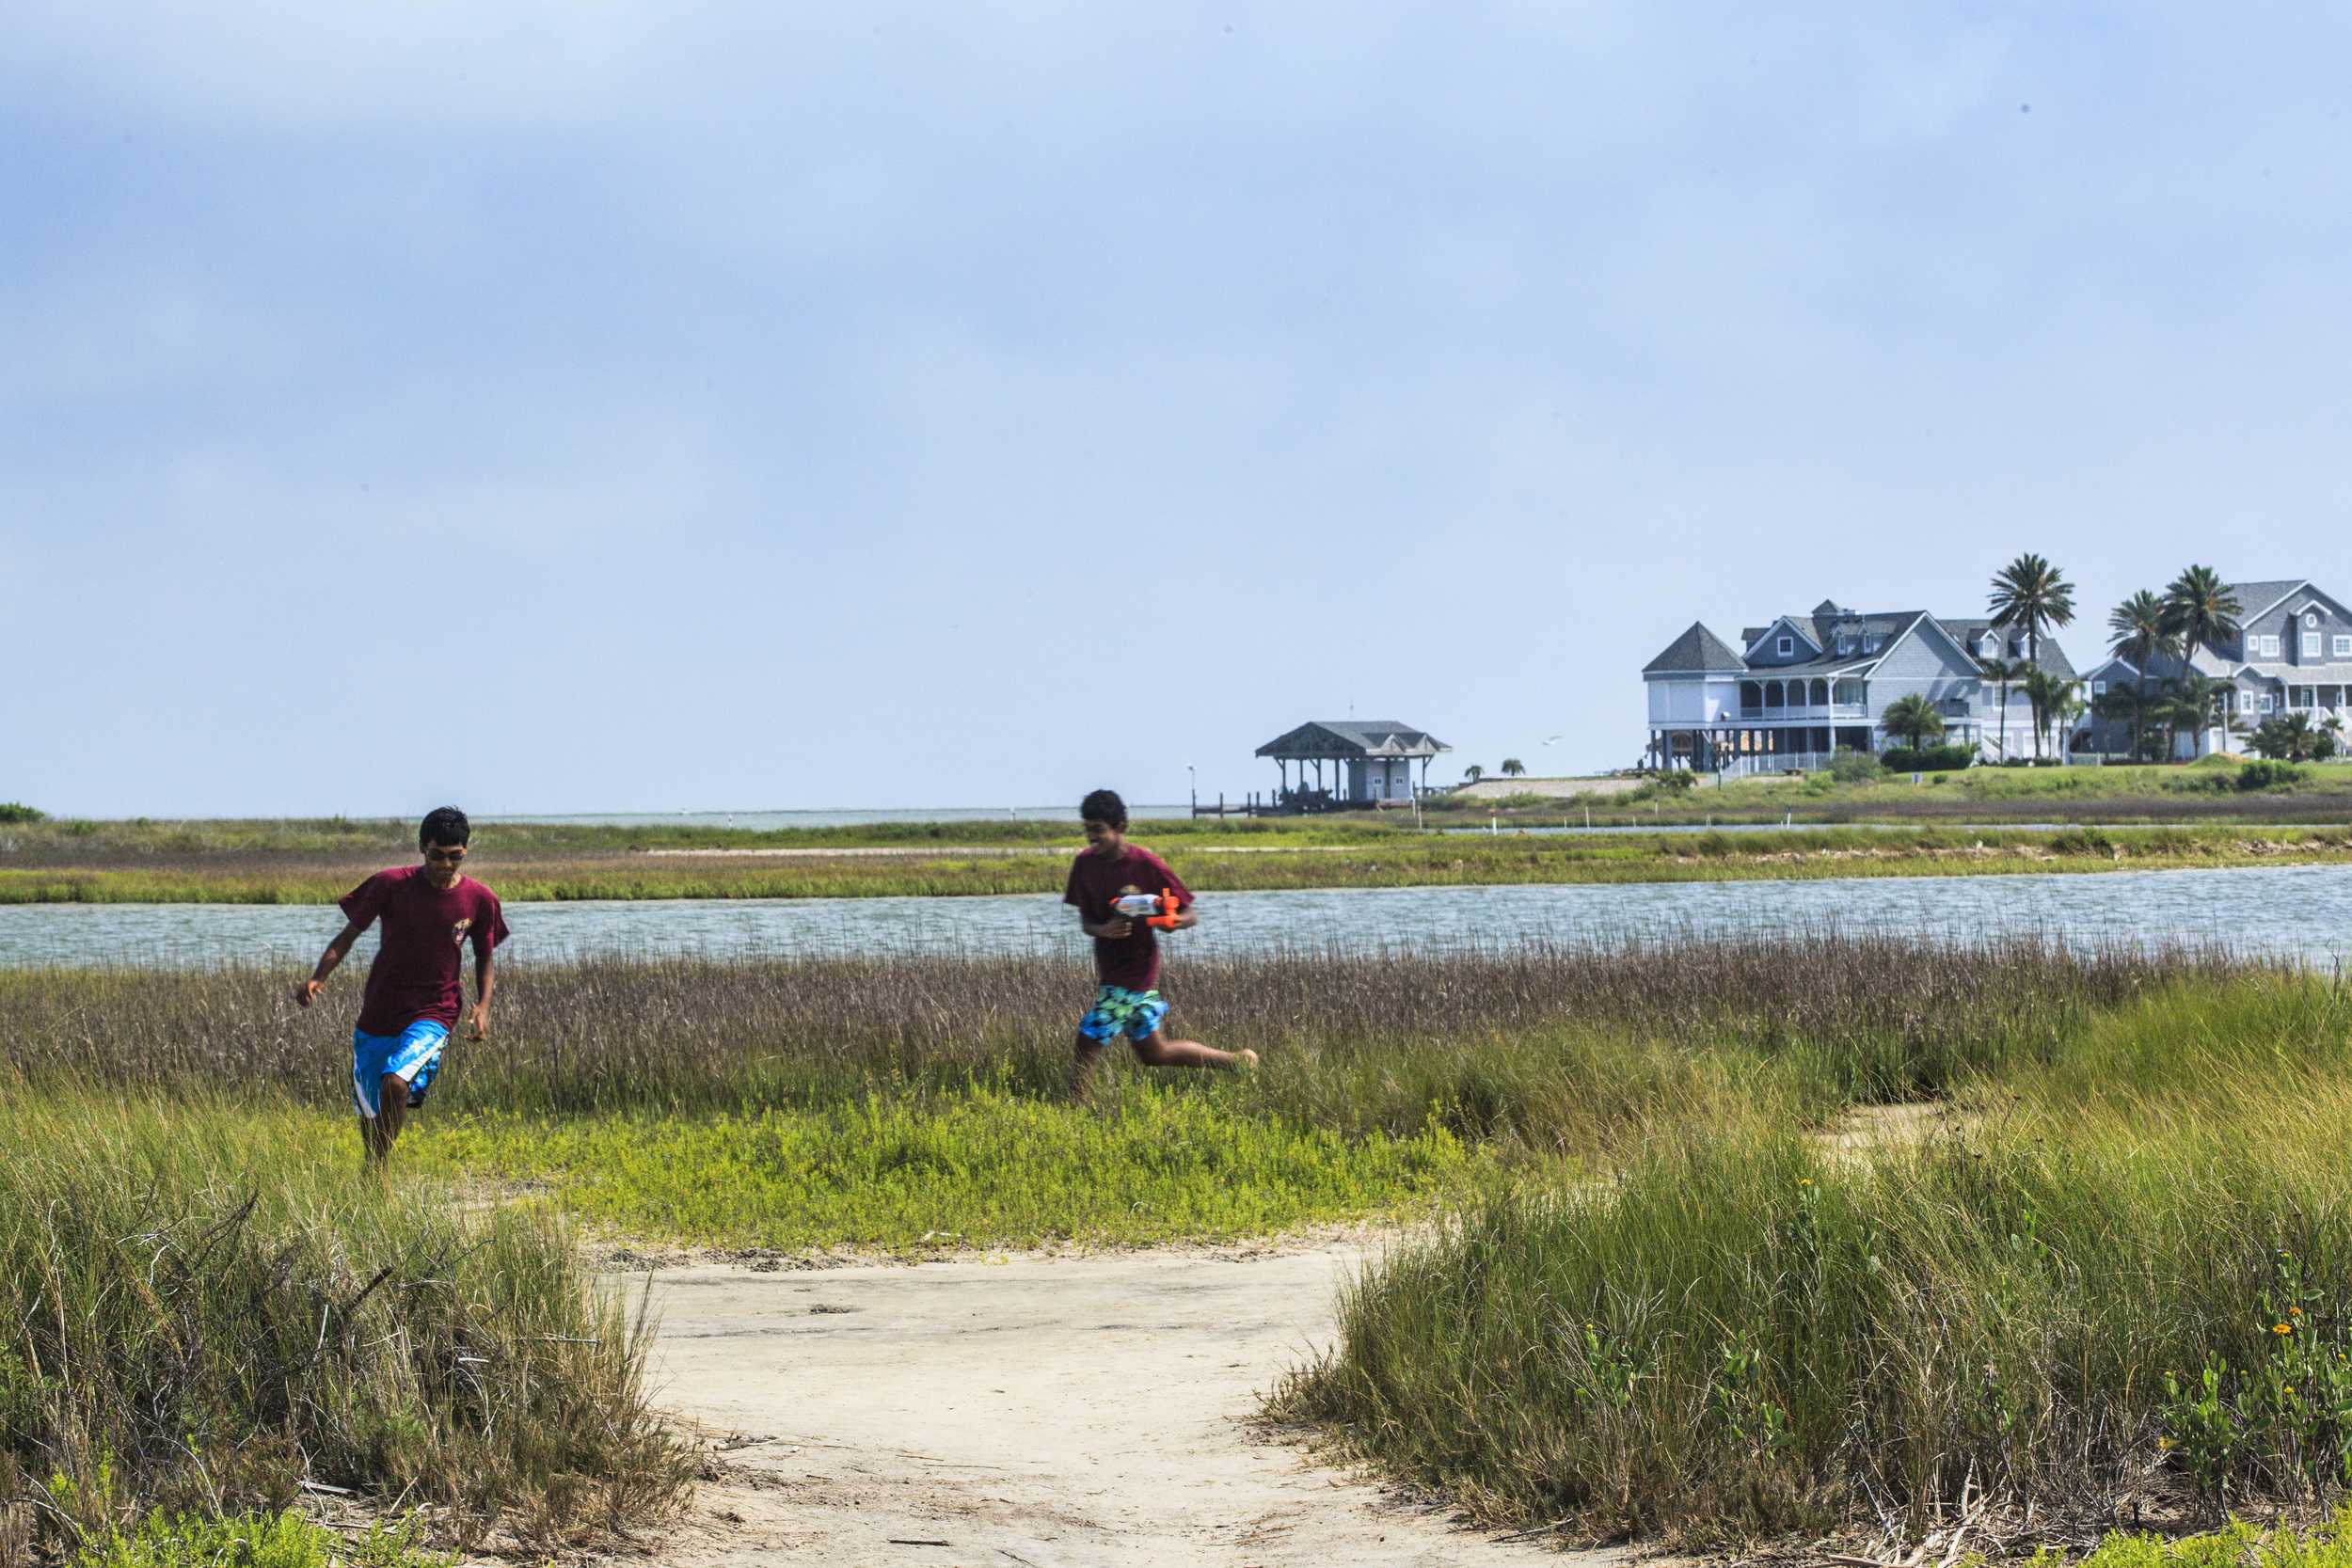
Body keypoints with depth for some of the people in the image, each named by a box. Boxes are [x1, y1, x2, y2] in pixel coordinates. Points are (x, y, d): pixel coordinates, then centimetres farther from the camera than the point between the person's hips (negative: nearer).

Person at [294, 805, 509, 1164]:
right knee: (369, 1110, 10)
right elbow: (349, 934, -1)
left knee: (396, 1084, -28)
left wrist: (482, 1007, -7)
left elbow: (485, 959, 10)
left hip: (433, 1013, -1)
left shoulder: (479, 900, -5)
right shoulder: (391, 884, -9)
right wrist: (318, 978, -17)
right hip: (379, 1012, 1)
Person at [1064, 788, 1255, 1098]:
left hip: (1135, 971, -7)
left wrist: (1169, 920, -31)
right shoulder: (1085, 863, 1)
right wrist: (1103, 930, -19)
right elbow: (1085, 921, 4)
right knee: (1154, 1053, 18)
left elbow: (1190, 916, -8)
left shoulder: (1146, 865, -15)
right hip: (1108, 968, 7)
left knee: (1087, 1043, -13)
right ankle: (1239, 1061, 32)